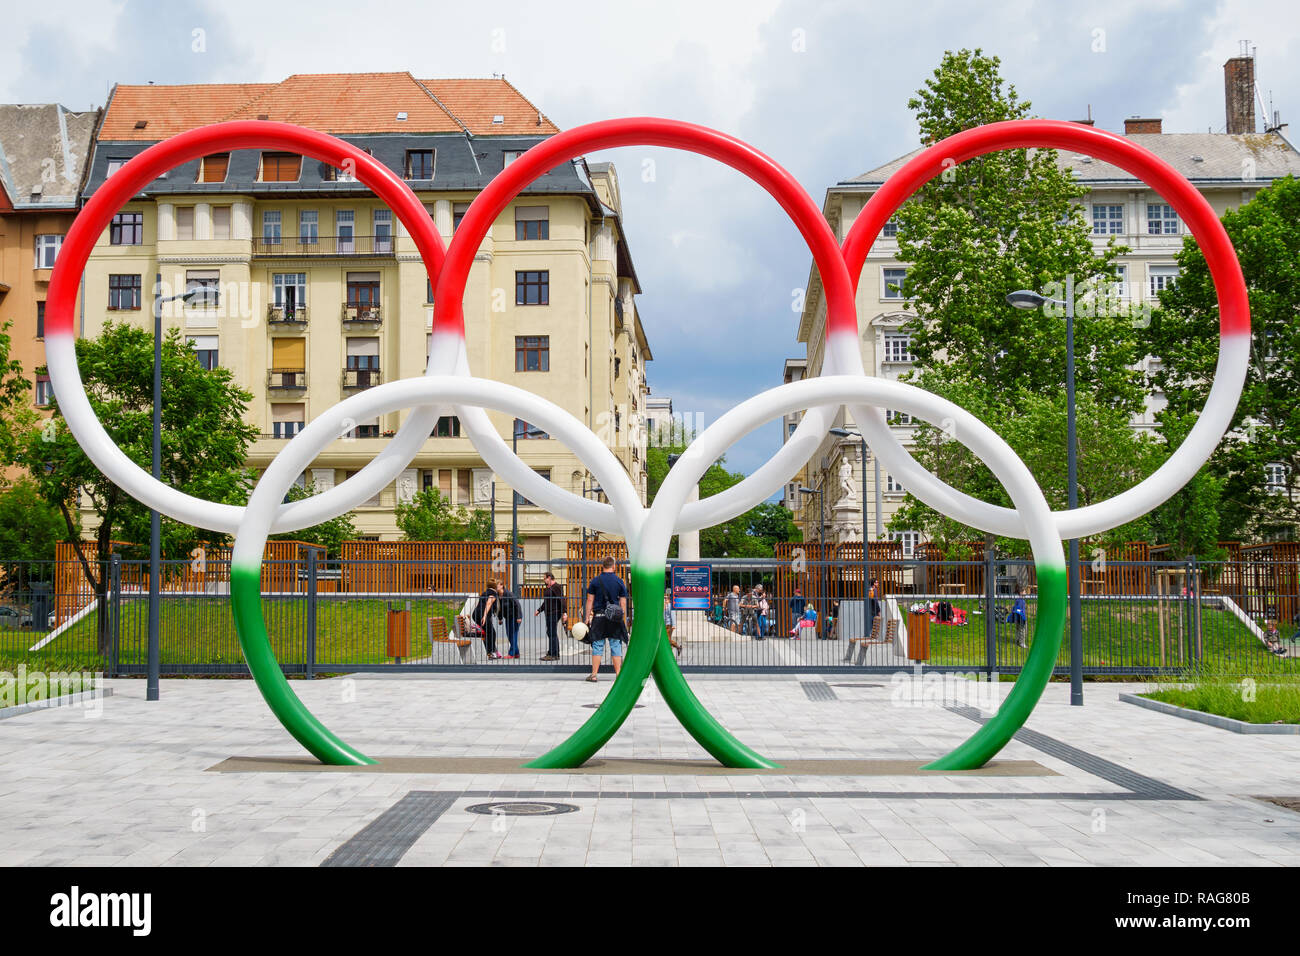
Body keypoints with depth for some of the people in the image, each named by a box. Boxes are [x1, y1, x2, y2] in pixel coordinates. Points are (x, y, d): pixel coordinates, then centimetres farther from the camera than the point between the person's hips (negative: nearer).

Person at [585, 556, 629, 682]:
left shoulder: (595, 581, 1)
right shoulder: (619, 581, 2)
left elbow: (590, 600, 1)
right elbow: (623, 603, 3)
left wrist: (587, 617, 5)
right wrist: (625, 621, 8)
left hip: (598, 616, 0)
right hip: (615, 619, 0)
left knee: (597, 646, 4)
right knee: (616, 646, 6)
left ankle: (594, 675, 3)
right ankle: (618, 675, 5)